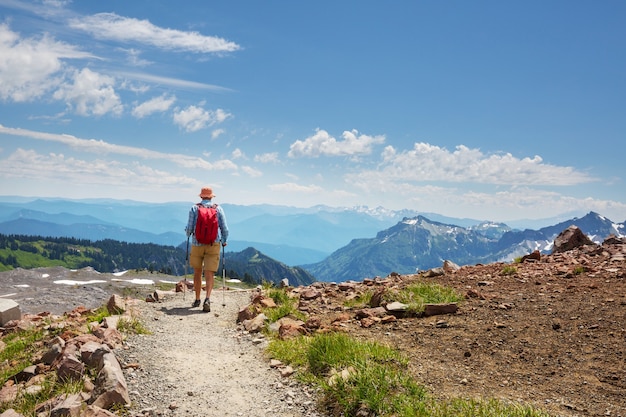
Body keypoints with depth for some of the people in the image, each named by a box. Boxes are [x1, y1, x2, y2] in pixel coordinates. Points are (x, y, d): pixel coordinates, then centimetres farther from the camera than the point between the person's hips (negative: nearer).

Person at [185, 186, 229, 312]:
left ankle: (197, 300, 27)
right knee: (210, 274, -1)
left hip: (197, 244, 1)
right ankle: (207, 298, -20)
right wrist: (224, 241, 18)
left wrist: (188, 234, 20)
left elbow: (189, 228, -4)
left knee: (197, 273, 17)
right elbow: (225, 229, 0)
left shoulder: (194, 208, -2)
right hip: (213, 245, 0)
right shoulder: (218, 209, 1)